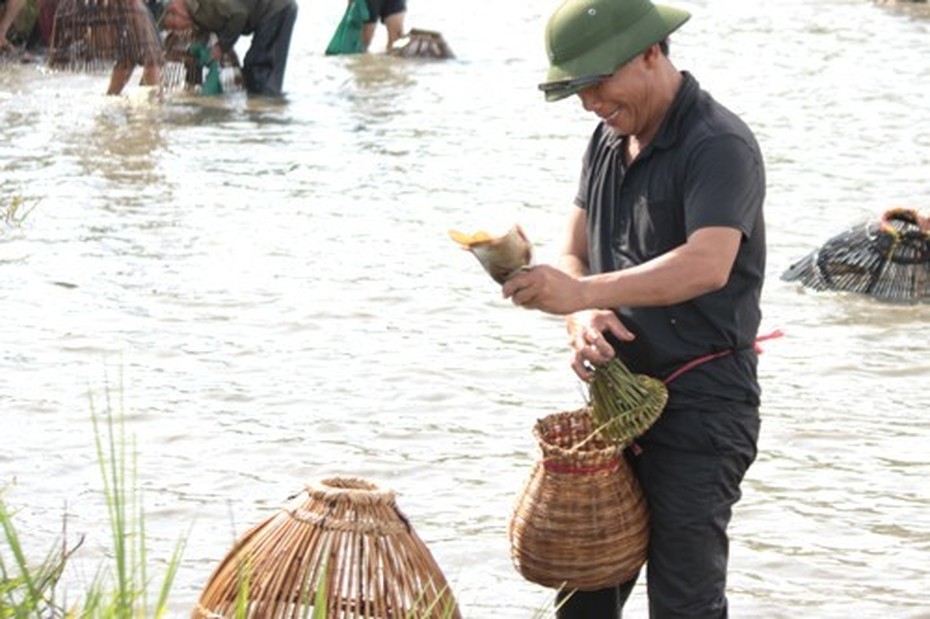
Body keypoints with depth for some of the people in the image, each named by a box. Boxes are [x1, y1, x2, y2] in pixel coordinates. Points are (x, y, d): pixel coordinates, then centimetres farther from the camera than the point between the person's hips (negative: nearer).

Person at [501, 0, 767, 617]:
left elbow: (707, 265, -32)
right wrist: (583, 318, -13)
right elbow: (574, 254, 11)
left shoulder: (719, 145, -17)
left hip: (700, 408, -8)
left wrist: (583, 293, -40)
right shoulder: (609, 141, 11)